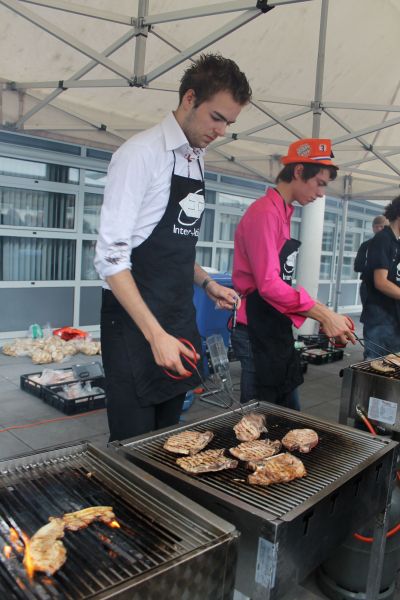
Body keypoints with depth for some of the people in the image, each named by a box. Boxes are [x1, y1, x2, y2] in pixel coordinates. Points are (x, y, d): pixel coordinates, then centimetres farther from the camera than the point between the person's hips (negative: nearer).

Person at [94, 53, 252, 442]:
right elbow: (110, 256, -19)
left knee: (166, 438, 17)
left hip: (179, 319, 8)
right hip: (134, 322, -7)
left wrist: (207, 284, 9)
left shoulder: (197, 161, 12)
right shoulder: (141, 153, -12)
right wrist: (155, 334, -23)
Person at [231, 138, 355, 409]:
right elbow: (268, 284, -24)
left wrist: (325, 315, 12)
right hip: (258, 333, -9)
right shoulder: (265, 212, -15)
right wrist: (323, 314, -23)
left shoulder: (282, 213, 13)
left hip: (276, 330, 9)